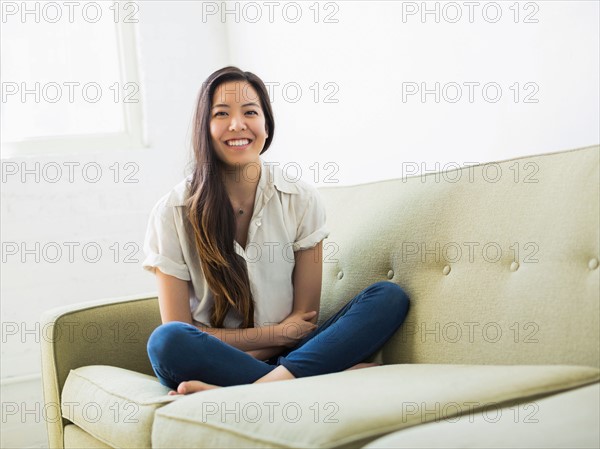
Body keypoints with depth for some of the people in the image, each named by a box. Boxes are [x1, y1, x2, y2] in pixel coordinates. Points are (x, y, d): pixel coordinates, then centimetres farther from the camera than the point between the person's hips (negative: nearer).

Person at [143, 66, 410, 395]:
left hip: (290, 352, 3)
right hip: (210, 362, -2)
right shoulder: (173, 213, -4)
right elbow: (177, 336, -7)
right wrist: (276, 334, -11)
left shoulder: (300, 201, 2)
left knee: (390, 297, -17)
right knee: (165, 341, -35)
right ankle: (337, 375, -27)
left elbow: (305, 317, 2)